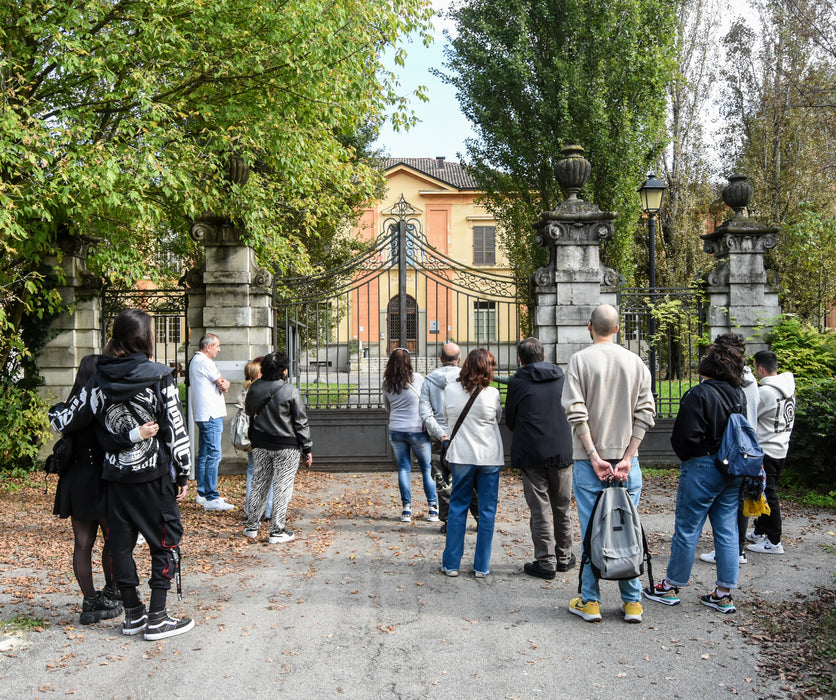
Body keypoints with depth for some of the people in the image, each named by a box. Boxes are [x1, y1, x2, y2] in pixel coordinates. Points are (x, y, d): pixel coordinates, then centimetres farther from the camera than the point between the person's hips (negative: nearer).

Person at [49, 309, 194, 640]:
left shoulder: (99, 381, 0)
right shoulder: (159, 378, -11)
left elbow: (65, 421, 5)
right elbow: (177, 431, -10)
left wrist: (55, 413, 29)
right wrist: (182, 476, 0)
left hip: (116, 477, 4)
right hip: (154, 476, -4)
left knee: (121, 542, 15)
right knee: (166, 542, 7)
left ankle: (133, 613, 25)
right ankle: (157, 618, 8)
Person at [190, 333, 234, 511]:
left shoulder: (195, 361, 20)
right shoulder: (204, 362, -13)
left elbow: (221, 384, 17)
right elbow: (222, 384, -11)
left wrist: (223, 384, -3)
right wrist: (224, 384, 9)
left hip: (203, 415, 11)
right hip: (211, 415, -11)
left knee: (204, 454, 15)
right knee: (213, 455, -12)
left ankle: (202, 494, 23)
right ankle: (211, 498, -13)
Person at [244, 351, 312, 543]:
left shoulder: (255, 388, 0)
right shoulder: (291, 391, -14)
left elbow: (249, 412, 13)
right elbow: (301, 422, -9)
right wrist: (307, 448, -2)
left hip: (260, 444, 5)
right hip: (286, 447, -5)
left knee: (259, 484, 15)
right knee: (282, 488, 2)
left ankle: (251, 527, 22)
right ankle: (277, 531, 5)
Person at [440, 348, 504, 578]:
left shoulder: (450, 390, -5)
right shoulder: (491, 393, -11)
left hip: (460, 456, 2)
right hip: (489, 456, -2)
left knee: (457, 507, 11)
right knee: (487, 510, 7)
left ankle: (451, 564, 12)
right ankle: (481, 566, 10)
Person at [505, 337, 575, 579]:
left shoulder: (517, 383, -5)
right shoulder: (562, 378, 3)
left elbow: (510, 421, 5)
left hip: (531, 454, -3)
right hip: (562, 452, 3)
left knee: (540, 510, 3)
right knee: (562, 508, 15)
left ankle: (546, 562, 5)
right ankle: (564, 557, 26)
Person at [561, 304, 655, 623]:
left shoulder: (580, 360, -5)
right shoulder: (636, 362, 4)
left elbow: (576, 413, -13)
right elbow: (645, 413, -2)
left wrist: (595, 457, -10)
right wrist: (627, 457, -3)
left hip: (589, 461, -2)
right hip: (626, 458, 3)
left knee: (591, 532, 4)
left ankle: (590, 601, 12)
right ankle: (632, 601, 16)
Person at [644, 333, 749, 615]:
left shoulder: (699, 394, -17)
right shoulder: (740, 395, 6)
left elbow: (686, 437, -17)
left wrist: (686, 457, 2)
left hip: (703, 468, -7)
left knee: (687, 529, 3)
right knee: (727, 531, 10)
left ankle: (671, 586, 14)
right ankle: (724, 593, 16)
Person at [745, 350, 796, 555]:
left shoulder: (764, 392, -20)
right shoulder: (788, 388, 7)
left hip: (766, 451, -9)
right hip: (781, 449, 9)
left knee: (768, 494, -1)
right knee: (768, 492, 18)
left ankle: (774, 542, 5)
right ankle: (759, 532, 30)